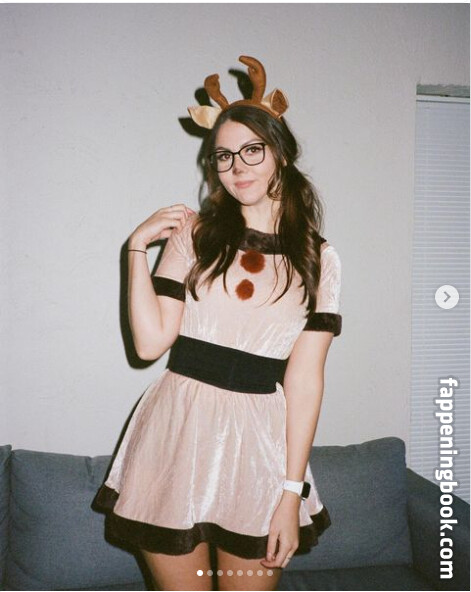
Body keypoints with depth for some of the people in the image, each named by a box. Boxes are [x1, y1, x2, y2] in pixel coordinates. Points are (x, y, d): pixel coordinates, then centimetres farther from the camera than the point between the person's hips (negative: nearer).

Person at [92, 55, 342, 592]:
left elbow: (305, 380, -3)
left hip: (260, 444, 0)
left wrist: (292, 493, -6)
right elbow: (150, 342, -6)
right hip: (177, 433, 0)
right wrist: (137, 247, -9)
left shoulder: (317, 260, 2)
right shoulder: (194, 232, 2)